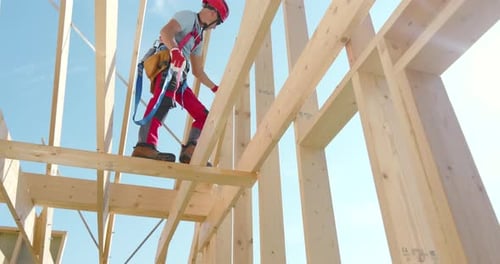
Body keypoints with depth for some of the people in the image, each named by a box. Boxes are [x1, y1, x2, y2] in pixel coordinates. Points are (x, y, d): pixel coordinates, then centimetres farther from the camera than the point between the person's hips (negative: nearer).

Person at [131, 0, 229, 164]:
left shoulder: (199, 37, 34)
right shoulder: (188, 16, 10)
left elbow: (198, 71, 37)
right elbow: (165, 31, -12)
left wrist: (215, 88, 39)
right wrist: (175, 50, -32)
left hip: (179, 79, 10)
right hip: (168, 63, -9)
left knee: (203, 115, 4)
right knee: (165, 97, -37)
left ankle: (189, 151, -11)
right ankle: (145, 146, -56)